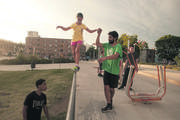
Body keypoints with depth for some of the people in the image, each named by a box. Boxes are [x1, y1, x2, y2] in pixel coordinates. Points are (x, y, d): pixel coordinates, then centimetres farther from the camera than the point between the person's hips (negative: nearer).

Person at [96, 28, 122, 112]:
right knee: (106, 87, -3)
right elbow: (98, 44, 11)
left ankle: (110, 100, 35)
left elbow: (115, 56, -30)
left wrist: (105, 58, -46)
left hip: (114, 71, -4)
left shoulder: (118, 46, -12)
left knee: (111, 89, 8)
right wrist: (99, 34, 0)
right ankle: (109, 105, 7)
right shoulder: (107, 45, 8)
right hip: (106, 70, 4)